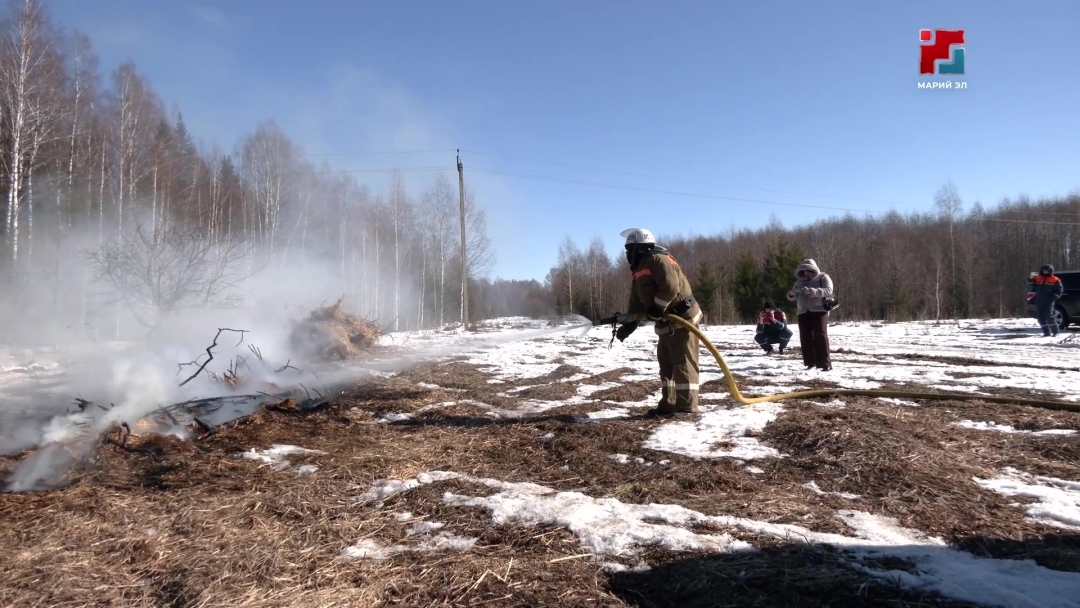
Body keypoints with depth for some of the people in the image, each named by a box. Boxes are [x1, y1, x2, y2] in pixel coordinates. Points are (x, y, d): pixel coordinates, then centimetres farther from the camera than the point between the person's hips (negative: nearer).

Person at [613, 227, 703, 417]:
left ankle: (687, 407, -5)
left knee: (683, 363, -8)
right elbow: (637, 301, 14)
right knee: (666, 364, 13)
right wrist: (628, 323, 3)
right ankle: (668, 404, 20)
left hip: (682, 317, -10)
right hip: (666, 323, 10)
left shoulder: (658, 260, -15)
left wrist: (656, 308, -22)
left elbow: (671, 286, -27)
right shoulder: (637, 271, 15)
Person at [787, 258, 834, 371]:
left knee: (820, 336, -11)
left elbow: (828, 291, -14)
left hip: (819, 311, -5)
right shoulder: (800, 281, 18)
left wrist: (812, 291, -28)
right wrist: (791, 294, -9)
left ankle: (825, 364, -10)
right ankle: (810, 362, 9)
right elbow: (793, 298, 17)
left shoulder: (823, 277, 4)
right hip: (803, 312, 5)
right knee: (805, 337, 2)